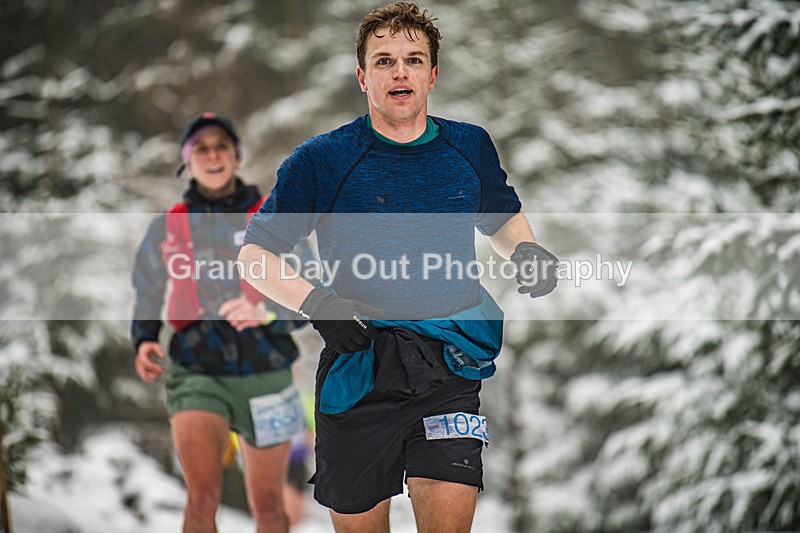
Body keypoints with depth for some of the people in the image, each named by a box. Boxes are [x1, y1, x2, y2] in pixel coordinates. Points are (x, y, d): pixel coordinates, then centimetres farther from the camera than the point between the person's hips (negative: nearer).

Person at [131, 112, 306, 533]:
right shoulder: (166, 228, 7)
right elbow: (146, 301, 17)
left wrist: (267, 312, -21)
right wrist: (144, 342, -3)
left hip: (265, 374, 1)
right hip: (197, 374, 0)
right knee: (202, 496, -20)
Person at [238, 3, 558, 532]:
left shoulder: (471, 147, 7)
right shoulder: (321, 160, -3)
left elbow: (504, 216, 26)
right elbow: (256, 254, 1)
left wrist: (526, 251, 4)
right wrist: (316, 302, -16)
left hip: (450, 370, 1)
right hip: (357, 369, -1)